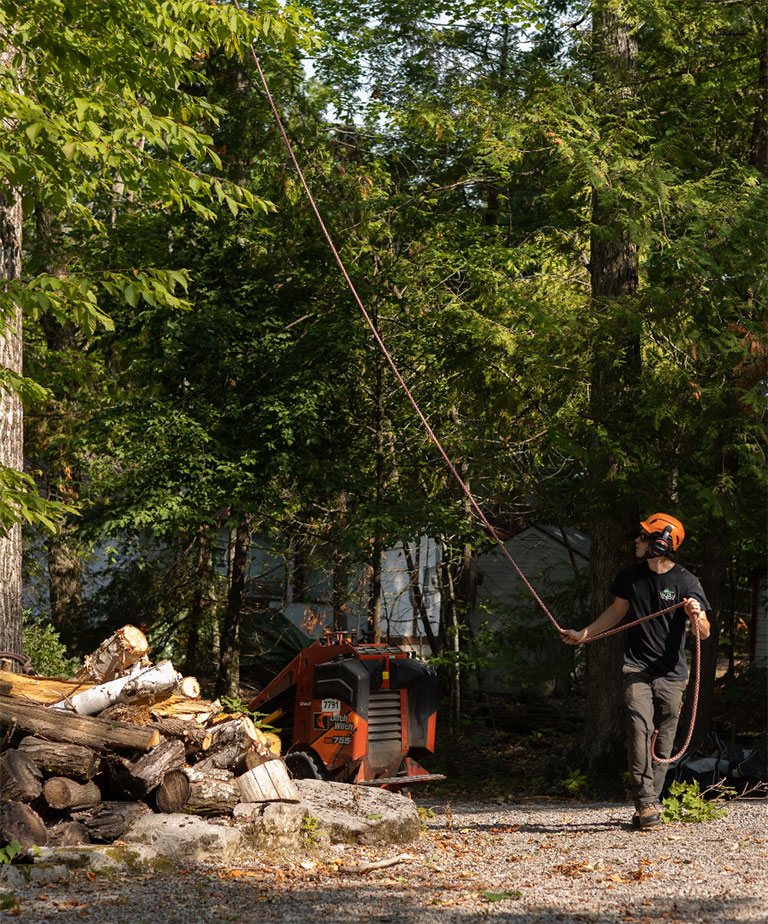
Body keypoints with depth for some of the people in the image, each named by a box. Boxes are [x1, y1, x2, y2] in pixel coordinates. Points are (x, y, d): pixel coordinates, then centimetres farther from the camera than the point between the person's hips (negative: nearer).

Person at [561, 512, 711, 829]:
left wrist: (696, 617, -30)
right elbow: (617, 611, 23)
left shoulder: (685, 582, -7)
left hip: (671, 673, -1)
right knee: (641, 727, -17)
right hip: (638, 667, 1)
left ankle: (647, 805, 12)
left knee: (663, 741, 1)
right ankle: (645, 803, -21)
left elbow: (705, 633, -9)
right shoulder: (631, 575, 6)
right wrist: (584, 634, 21)